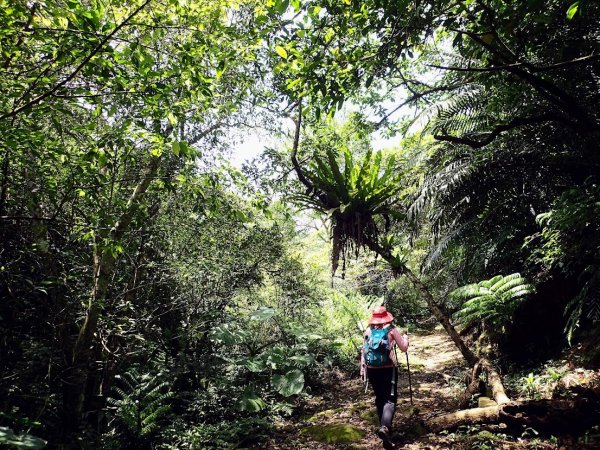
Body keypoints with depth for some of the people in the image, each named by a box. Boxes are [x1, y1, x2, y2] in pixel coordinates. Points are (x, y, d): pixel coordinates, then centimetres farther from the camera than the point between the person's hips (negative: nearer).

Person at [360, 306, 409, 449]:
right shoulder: (391, 330, -2)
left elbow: (363, 351, 7)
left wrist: (362, 368, 14)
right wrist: (405, 337, 22)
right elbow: (404, 348, 4)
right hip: (388, 368, -3)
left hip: (371, 369, 3)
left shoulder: (368, 331, 6)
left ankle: (383, 426, 29)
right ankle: (385, 427, -22)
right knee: (390, 399, -1)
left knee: (379, 398, 19)